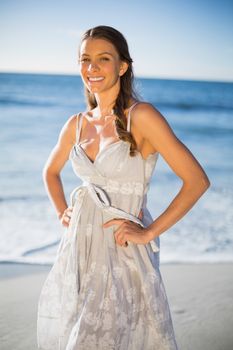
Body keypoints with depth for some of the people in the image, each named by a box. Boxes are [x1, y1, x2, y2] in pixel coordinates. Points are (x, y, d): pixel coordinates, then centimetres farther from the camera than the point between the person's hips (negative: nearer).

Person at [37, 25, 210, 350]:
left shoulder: (141, 116, -14)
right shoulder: (77, 124, 5)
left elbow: (197, 180, -17)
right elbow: (51, 171, 24)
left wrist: (150, 232, -14)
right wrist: (62, 212, 10)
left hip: (121, 254, -6)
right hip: (79, 248, 6)